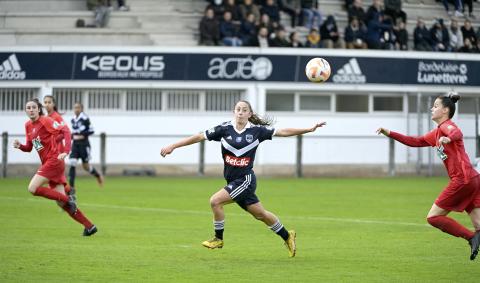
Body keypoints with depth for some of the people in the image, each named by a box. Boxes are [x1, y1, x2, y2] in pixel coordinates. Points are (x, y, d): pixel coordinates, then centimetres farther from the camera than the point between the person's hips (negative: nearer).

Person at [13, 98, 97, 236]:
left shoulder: (45, 121, -11)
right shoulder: (28, 126, 12)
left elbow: (65, 130, -18)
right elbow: (29, 147, 19)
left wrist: (65, 151, -28)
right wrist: (20, 146, -3)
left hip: (54, 161, -8)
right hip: (47, 163, 8)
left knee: (33, 188, -17)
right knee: (61, 203, 3)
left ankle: (67, 199, -10)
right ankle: (89, 226, 7)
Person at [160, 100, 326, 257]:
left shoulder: (257, 130, -7)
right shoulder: (225, 129, -1)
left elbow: (283, 132, 0)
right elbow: (200, 137, 0)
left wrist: (308, 130, -4)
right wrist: (173, 146, -1)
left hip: (245, 179, -4)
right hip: (233, 180, 4)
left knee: (216, 201, -18)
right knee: (260, 214, 13)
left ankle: (219, 239, 3)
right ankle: (287, 237, 32)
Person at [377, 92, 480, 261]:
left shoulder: (446, 125, -4)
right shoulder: (436, 133, 24)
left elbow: (457, 133, -28)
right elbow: (416, 141, 33)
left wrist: (449, 138, -51)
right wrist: (390, 133, 29)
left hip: (463, 180, -9)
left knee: (433, 217, -4)